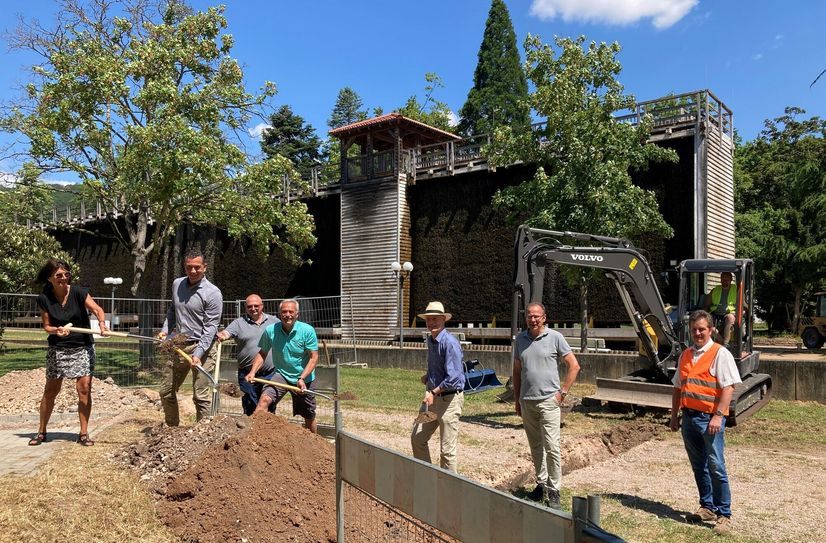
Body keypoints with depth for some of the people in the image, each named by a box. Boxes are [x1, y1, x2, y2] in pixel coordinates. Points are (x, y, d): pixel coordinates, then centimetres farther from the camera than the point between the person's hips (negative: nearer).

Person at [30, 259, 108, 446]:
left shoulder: (78, 292, -11)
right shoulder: (44, 298, -5)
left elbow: (97, 309, -22)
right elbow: (47, 326, 1)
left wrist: (101, 323, -43)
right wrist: (58, 330, -22)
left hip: (82, 348, -1)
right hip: (57, 349, 2)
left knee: (84, 388, -8)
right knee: (51, 390, 9)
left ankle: (83, 433, 2)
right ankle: (41, 431, 26)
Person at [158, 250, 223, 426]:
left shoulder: (212, 293, -13)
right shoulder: (177, 284, 8)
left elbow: (210, 327, -16)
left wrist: (198, 354, -24)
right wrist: (165, 330, 8)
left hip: (202, 347, -7)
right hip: (178, 346, 7)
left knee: (201, 396, -6)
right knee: (166, 392, 16)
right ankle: (172, 427, 34)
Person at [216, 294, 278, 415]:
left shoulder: (274, 321, 8)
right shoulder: (239, 323, 2)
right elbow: (225, 333, -13)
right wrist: (221, 336, -36)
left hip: (270, 373, 1)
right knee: (250, 409, 6)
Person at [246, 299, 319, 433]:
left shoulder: (307, 331, -16)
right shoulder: (270, 331, -10)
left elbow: (313, 357, -15)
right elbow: (262, 353, 1)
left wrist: (302, 378, -26)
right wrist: (253, 372, -14)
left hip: (304, 378, -1)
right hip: (281, 375, 1)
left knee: (309, 417, 11)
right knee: (264, 399, -26)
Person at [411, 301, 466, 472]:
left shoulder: (450, 343, -18)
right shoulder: (430, 340, 10)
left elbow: (453, 377, -23)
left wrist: (433, 393, -18)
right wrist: (427, 377, 9)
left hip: (449, 399, -9)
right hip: (432, 398, 9)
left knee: (447, 450, 0)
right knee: (417, 438, 16)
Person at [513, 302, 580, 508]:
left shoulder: (555, 337, -4)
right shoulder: (520, 339, 8)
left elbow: (574, 366, -1)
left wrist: (563, 392, -5)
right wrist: (517, 399, 13)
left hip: (548, 400, -4)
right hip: (526, 401, 4)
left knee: (551, 447, -5)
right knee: (535, 447, 13)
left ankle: (554, 490, 4)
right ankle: (541, 484, 25)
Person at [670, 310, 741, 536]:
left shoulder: (720, 354, -5)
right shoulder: (685, 355, 15)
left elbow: (728, 388, -12)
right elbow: (678, 388, 20)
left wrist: (718, 416, -19)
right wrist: (674, 415, 17)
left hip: (710, 417, -7)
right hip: (689, 416, 7)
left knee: (715, 466, -6)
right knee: (698, 466, 14)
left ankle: (724, 515, 3)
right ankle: (707, 507, 26)